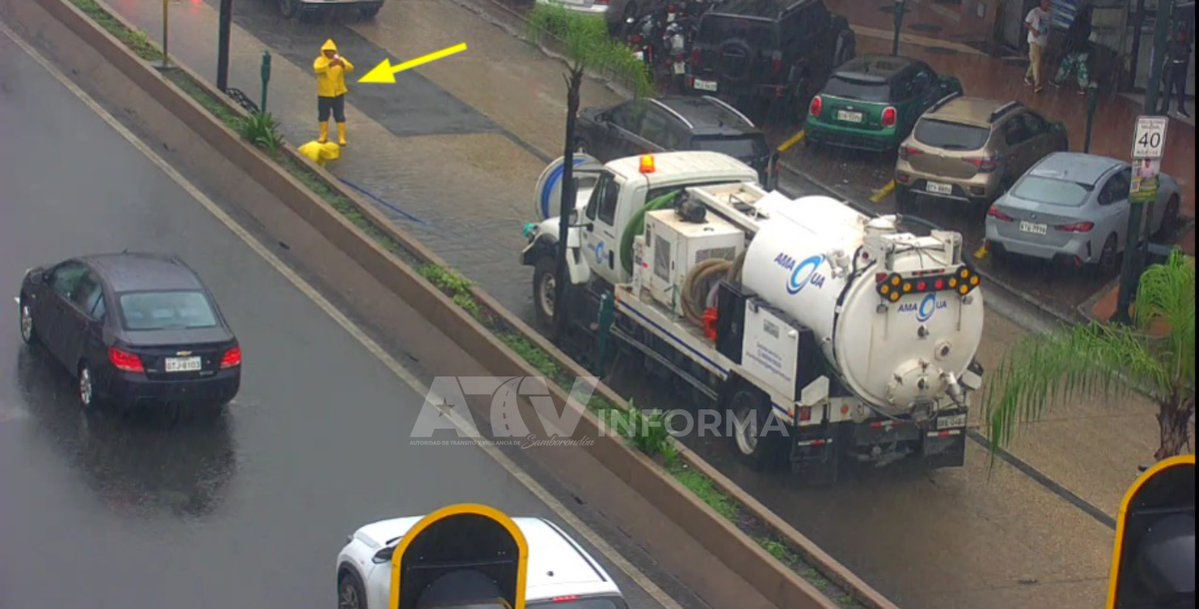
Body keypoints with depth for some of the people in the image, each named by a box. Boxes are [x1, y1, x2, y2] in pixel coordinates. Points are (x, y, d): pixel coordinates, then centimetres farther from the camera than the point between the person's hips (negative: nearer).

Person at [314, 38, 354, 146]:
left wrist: (343, 65, -40)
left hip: (338, 93, 0)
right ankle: (324, 136, 25)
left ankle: (342, 138, 6)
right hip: (324, 94, 0)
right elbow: (317, 69, -29)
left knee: (340, 116, 1)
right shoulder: (320, 60, -7)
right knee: (323, 116, 11)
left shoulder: (340, 60, -2)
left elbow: (350, 68, -18)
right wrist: (329, 65, -44)